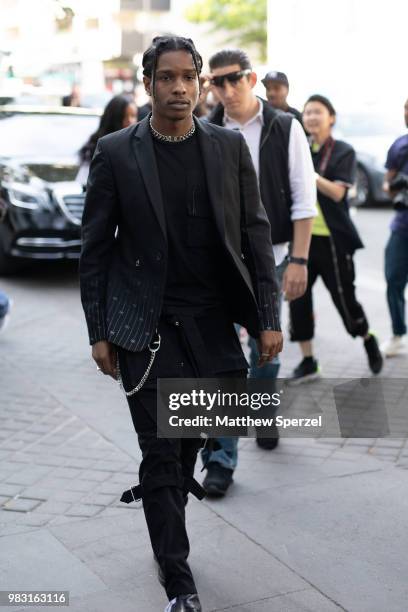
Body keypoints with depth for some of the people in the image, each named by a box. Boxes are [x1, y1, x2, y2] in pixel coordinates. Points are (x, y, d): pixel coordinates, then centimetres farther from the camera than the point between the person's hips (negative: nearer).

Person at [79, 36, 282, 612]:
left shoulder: (229, 147, 3)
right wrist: (99, 333, -3)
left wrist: (267, 319, -1)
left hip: (212, 321, 3)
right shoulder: (115, 153, -3)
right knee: (161, 453, 2)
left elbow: (255, 234, 4)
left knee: (192, 432, 14)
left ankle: (165, 490, 45)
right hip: (146, 326, -2)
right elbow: (95, 248, 0)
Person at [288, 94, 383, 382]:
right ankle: (308, 362, 12)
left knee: (344, 297, 4)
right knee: (298, 297, 0)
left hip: (332, 239, -4)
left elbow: (337, 192, -16)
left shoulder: (344, 152, -4)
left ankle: (369, 342, 32)